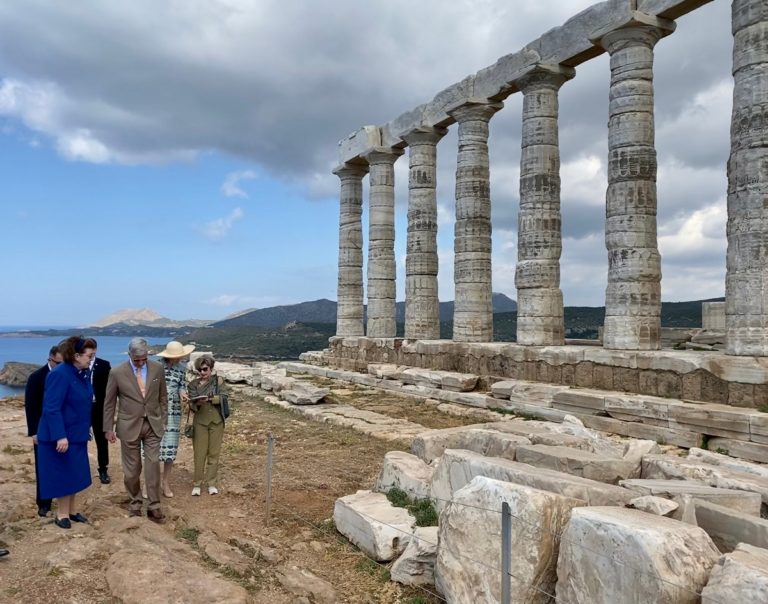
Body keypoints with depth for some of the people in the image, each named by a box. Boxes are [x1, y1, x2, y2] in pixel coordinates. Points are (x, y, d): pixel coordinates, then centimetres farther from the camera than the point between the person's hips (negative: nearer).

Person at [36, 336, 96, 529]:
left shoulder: (83, 373, 3)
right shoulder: (60, 374, -22)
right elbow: (52, 409, -24)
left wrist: (86, 427, 16)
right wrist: (60, 436, -27)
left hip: (76, 433, 8)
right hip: (61, 435, -8)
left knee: (74, 474, 15)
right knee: (63, 474, 3)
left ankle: (72, 510, 27)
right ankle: (62, 513, 17)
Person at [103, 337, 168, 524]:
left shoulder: (157, 368, -4)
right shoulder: (117, 372, -10)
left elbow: (163, 396, 7)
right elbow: (109, 403, -2)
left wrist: (163, 420, 6)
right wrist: (108, 428, 0)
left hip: (153, 425, 1)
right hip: (129, 426, -1)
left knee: (153, 465, -1)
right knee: (132, 468, 9)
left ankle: (153, 507, 8)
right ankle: (135, 501, 30)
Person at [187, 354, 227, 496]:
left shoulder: (218, 381, 2)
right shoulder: (193, 384, 2)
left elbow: (223, 397, -9)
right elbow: (191, 405, -3)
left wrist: (209, 399, -24)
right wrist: (197, 403, -25)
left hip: (216, 421, 0)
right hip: (200, 422, 0)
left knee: (214, 453, 6)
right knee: (199, 454, 1)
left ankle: (212, 483, 17)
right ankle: (196, 484, 13)